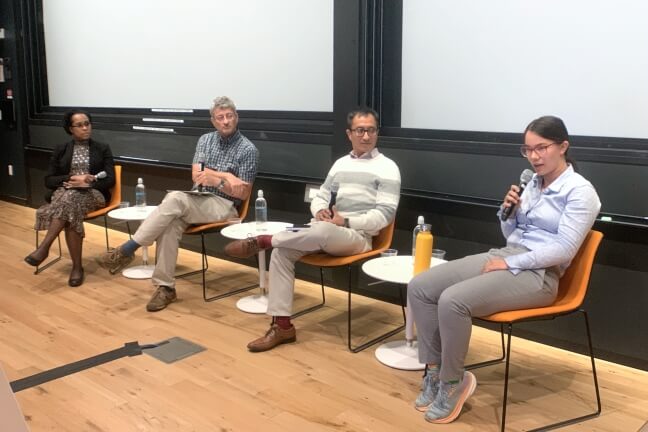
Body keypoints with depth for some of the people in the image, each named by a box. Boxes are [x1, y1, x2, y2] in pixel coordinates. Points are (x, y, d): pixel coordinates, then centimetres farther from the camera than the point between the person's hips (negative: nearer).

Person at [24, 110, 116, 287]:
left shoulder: (103, 149, 10)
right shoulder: (60, 150, 13)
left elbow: (110, 180, 1)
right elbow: (48, 181, 7)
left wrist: (86, 183, -16)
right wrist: (71, 178, -12)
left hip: (94, 195, -2)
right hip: (63, 193, 2)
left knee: (70, 199, -37)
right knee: (70, 211, -36)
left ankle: (44, 248, -37)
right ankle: (77, 266, -31)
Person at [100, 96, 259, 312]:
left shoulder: (248, 150, -3)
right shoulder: (205, 140, 12)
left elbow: (243, 193, -5)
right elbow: (197, 176, -1)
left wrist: (216, 180, -19)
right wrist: (228, 177, -15)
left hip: (224, 205, -5)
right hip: (198, 201, 5)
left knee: (175, 199, -32)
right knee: (170, 223, -30)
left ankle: (127, 249, -26)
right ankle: (165, 286, -27)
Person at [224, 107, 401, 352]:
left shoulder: (387, 168, -1)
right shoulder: (340, 163, 20)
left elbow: (385, 215, -9)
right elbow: (319, 198, 21)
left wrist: (346, 222, -16)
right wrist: (319, 210, -4)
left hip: (358, 236, -6)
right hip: (325, 232, 6)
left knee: (322, 231, -40)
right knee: (282, 252, -17)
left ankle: (261, 241, -18)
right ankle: (282, 325, -15)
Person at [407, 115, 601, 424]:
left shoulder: (580, 191, -7)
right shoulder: (533, 183, 15)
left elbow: (564, 249, -17)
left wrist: (510, 263, -17)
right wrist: (507, 210, 0)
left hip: (538, 274, -8)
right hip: (503, 256, 8)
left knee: (452, 300, -30)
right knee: (419, 287, -9)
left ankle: (453, 382, -8)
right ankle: (434, 369, 1)